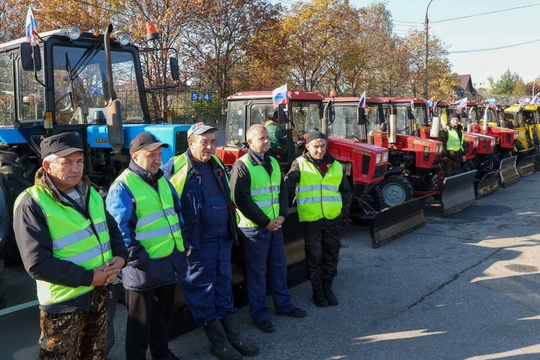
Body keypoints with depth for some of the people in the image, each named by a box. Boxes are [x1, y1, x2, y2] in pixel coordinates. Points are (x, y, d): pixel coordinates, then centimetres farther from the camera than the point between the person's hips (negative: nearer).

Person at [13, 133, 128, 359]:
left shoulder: (89, 193, 5)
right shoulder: (32, 204, -18)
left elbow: (112, 228, 13)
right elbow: (37, 263, -22)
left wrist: (120, 256, -7)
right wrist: (88, 277, -22)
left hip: (99, 294, 6)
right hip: (63, 303, -6)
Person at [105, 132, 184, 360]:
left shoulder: (163, 181, 10)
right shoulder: (123, 187, -15)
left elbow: (177, 211, 17)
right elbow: (120, 229, -19)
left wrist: (182, 242, 9)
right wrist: (138, 258, -20)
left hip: (170, 259, 8)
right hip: (144, 266, -7)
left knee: (164, 313, 23)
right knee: (141, 320, 9)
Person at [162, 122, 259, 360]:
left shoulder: (216, 164, 11)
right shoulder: (175, 168, -12)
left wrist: (232, 228, 21)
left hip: (223, 239, 7)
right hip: (197, 243, -7)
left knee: (224, 288, 15)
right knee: (203, 292, 6)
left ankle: (234, 338, 26)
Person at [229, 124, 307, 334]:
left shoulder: (273, 163, 11)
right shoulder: (242, 166, -12)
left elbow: (282, 191, 14)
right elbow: (241, 199, -18)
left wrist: (282, 215, -1)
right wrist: (265, 222, -16)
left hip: (275, 225, 7)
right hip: (254, 228, -7)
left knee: (279, 266, 17)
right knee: (257, 271, 4)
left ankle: (283, 305, 33)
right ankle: (259, 315, 17)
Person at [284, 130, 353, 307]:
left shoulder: (336, 166, 9)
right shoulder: (300, 164, -2)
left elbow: (347, 191, 17)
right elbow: (287, 186, -12)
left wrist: (345, 210, 7)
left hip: (333, 219, 4)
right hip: (310, 220, -3)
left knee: (331, 256, 13)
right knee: (314, 258, 8)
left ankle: (327, 288, 30)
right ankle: (317, 290, 24)